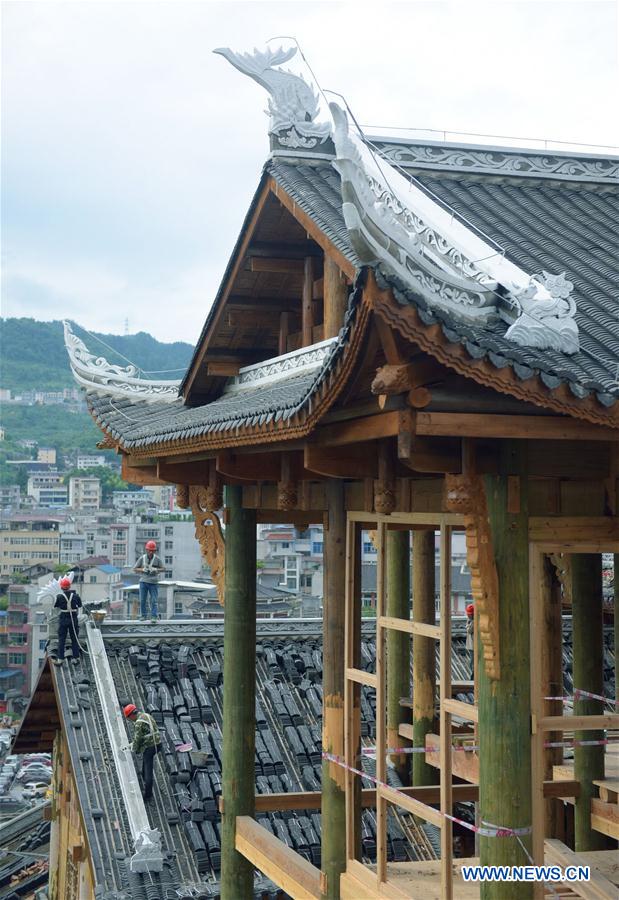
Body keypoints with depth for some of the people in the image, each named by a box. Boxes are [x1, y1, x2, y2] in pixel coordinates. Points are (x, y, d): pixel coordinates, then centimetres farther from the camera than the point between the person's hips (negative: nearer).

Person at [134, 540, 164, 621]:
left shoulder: (157, 559, 0)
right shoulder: (142, 558, 1)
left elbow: (163, 568, 7)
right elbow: (135, 569, 5)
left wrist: (156, 570, -12)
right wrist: (143, 569, -12)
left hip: (153, 582, -1)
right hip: (143, 582, 1)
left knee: (154, 601, -4)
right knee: (143, 600, 5)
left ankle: (154, 617, -3)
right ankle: (144, 615, 15)